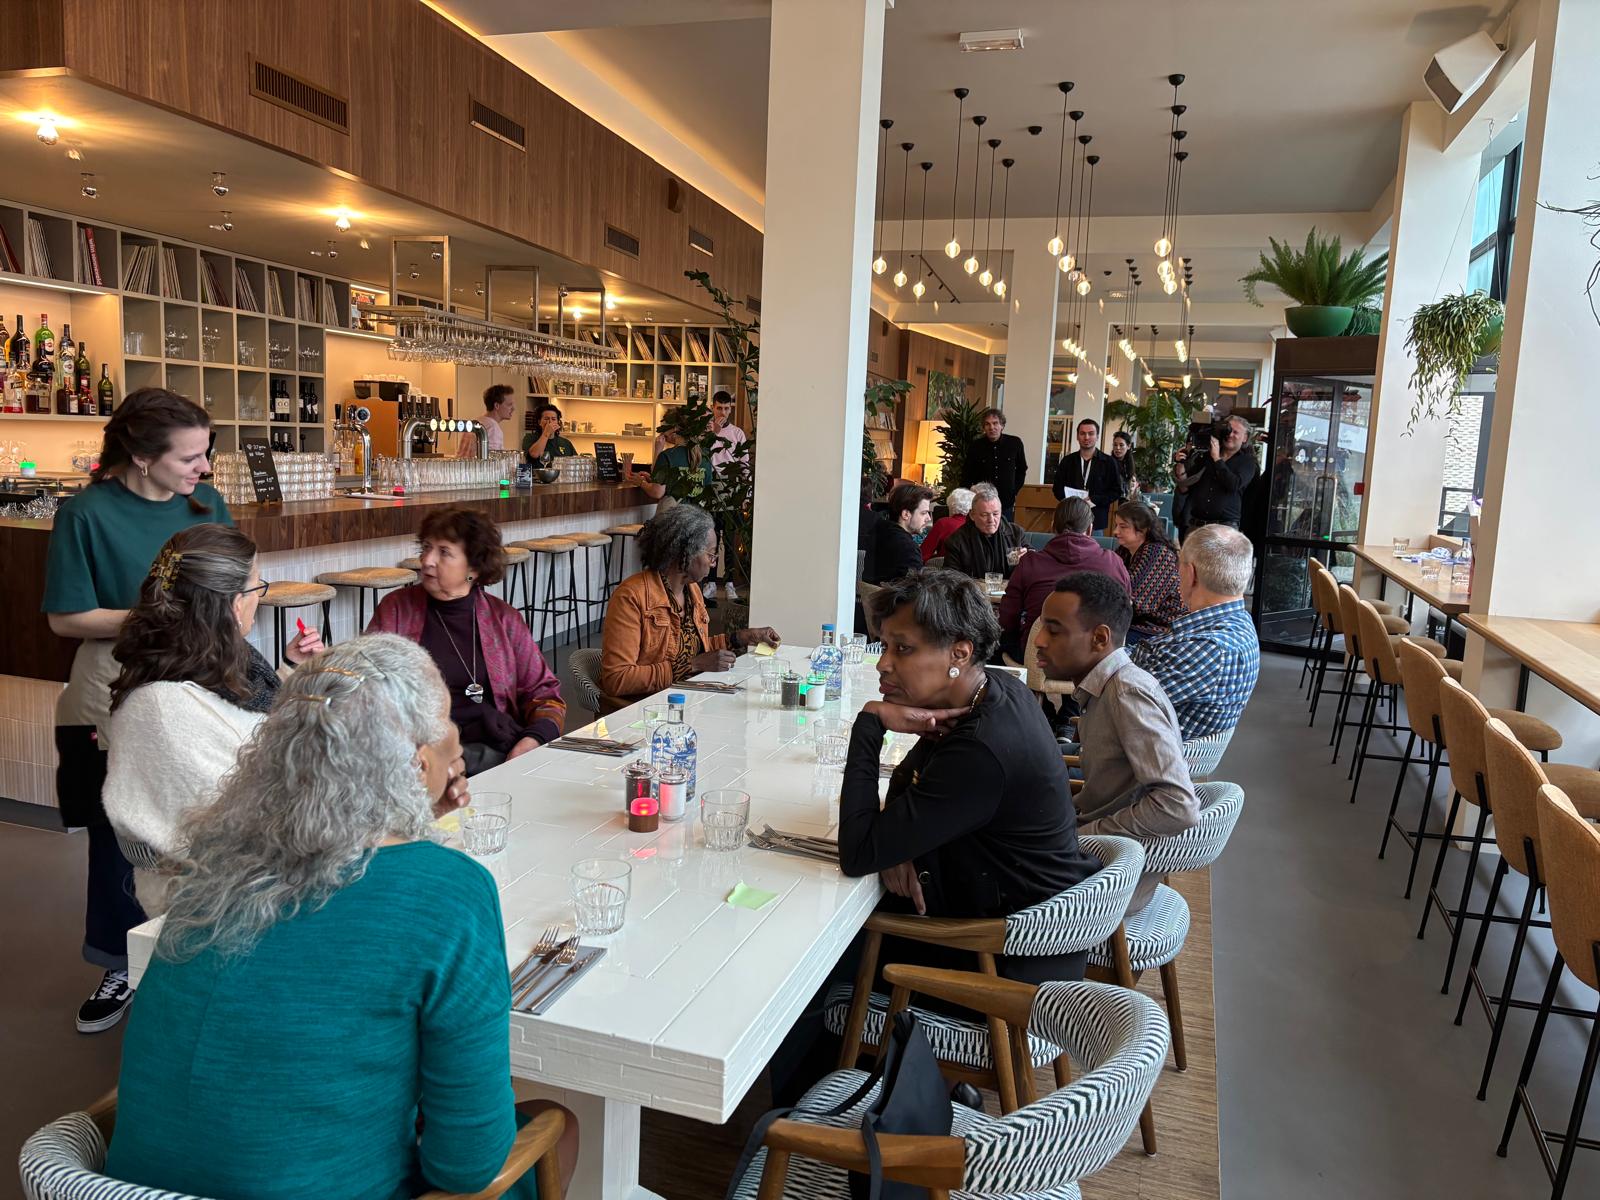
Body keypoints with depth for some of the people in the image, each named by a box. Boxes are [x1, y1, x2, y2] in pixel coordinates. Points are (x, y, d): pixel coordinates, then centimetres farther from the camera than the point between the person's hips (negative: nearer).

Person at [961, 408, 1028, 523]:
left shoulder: (1015, 443, -2)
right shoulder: (975, 447, -3)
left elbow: (1021, 470, 13)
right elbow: (966, 477, 6)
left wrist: (1014, 491, 8)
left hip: (1007, 504, 1)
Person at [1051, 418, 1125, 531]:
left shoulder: (1109, 462, 4)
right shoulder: (1067, 461, 12)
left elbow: (1117, 491, 3)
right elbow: (1057, 488, 14)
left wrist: (1093, 500, -11)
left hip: (1096, 521, -2)